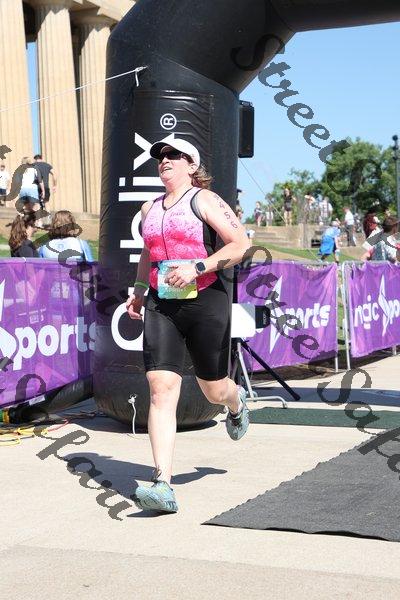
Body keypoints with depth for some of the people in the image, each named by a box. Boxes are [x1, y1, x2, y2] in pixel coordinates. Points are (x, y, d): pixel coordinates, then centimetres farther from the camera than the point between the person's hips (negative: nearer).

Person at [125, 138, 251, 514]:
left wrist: (197, 267, -19)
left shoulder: (204, 201, -3)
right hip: (160, 306, 4)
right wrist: (138, 291, 17)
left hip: (204, 303, -4)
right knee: (160, 388, -12)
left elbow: (241, 245, -10)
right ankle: (162, 486, -16)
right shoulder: (150, 209, 15)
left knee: (214, 390, 10)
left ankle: (237, 402, 52)